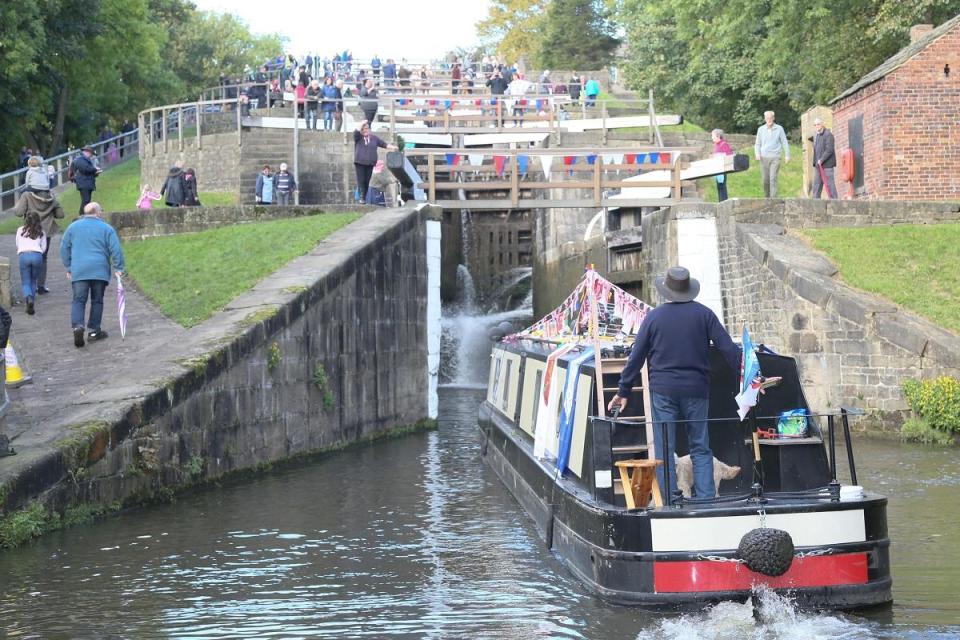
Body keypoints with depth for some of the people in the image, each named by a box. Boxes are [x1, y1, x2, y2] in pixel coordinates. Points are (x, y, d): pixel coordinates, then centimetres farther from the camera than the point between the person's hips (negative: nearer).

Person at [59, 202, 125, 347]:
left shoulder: (73, 227, 10)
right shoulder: (106, 228, 3)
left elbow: (64, 248, 13)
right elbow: (116, 250, -3)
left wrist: (68, 267, 21)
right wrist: (118, 268, 3)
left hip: (78, 271, 1)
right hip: (100, 270, -1)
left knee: (78, 300, 1)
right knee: (97, 301, 10)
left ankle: (78, 326, -21)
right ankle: (94, 331, 11)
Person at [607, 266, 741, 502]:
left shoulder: (654, 317, 1)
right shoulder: (703, 314, 2)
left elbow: (636, 357, 4)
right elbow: (728, 348, -1)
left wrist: (623, 391, 11)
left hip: (663, 390, -1)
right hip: (696, 389, 1)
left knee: (664, 450, 2)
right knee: (701, 448, 7)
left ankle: (668, 503, 0)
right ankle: (706, 499, 0)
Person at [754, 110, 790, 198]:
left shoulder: (779, 129, 3)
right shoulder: (761, 129, 9)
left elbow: (784, 142, 6)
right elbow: (757, 144, 14)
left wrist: (787, 155, 1)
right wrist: (757, 154, -2)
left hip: (775, 158, -2)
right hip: (764, 158, 2)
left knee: (773, 179, -12)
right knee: (765, 180, 4)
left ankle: (773, 199, -15)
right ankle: (766, 198, 18)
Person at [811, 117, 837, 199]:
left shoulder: (828, 134, -10)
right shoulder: (815, 135, 17)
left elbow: (829, 150, -18)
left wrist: (821, 160, -18)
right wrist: (815, 162, 13)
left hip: (827, 164, -8)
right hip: (818, 164, 8)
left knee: (829, 183, -7)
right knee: (817, 184, 6)